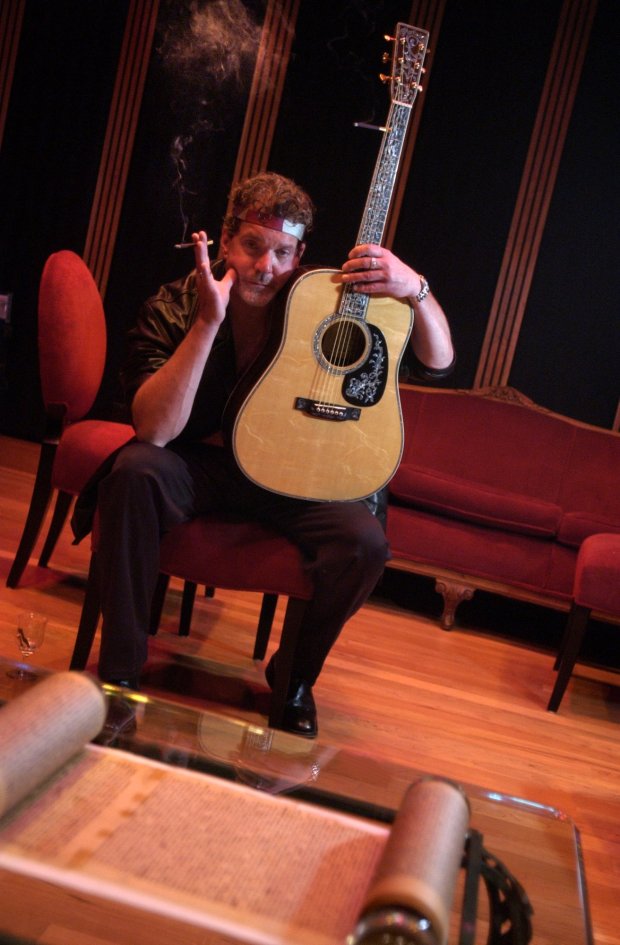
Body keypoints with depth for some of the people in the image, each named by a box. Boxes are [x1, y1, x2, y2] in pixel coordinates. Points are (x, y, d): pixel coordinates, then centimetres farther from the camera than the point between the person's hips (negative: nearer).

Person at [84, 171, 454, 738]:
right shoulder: (173, 309, -11)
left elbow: (439, 361, -5)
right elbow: (153, 430, -25)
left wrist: (416, 290, -25)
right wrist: (207, 323, -32)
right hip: (197, 465, -1)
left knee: (366, 542, -25)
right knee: (135, 470, -34)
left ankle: (293, 677, 5)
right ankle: (120, 671, -17)